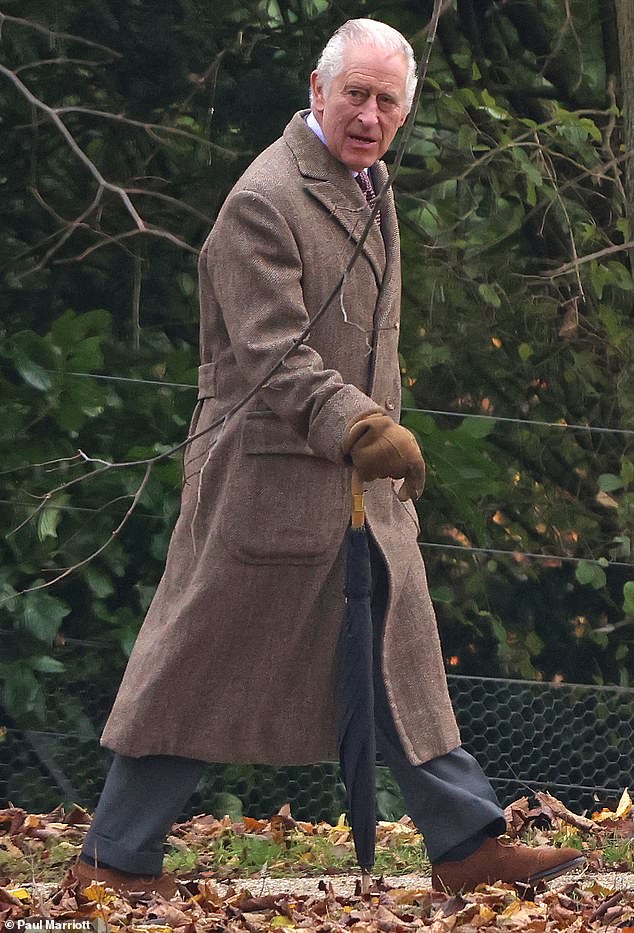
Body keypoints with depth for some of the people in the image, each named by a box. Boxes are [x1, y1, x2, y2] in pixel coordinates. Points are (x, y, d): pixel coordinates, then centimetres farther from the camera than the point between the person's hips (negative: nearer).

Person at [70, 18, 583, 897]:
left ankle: (466, 843, 16)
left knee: (401, 654, 11)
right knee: (202, 667, -1)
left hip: (361, 478, 9)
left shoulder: (368, 185, 13)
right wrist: (362, 427, -32)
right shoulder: (264, 200, -17)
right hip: (270, 471, -9)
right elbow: (272, 354, -24)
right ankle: (116, 856, 8)